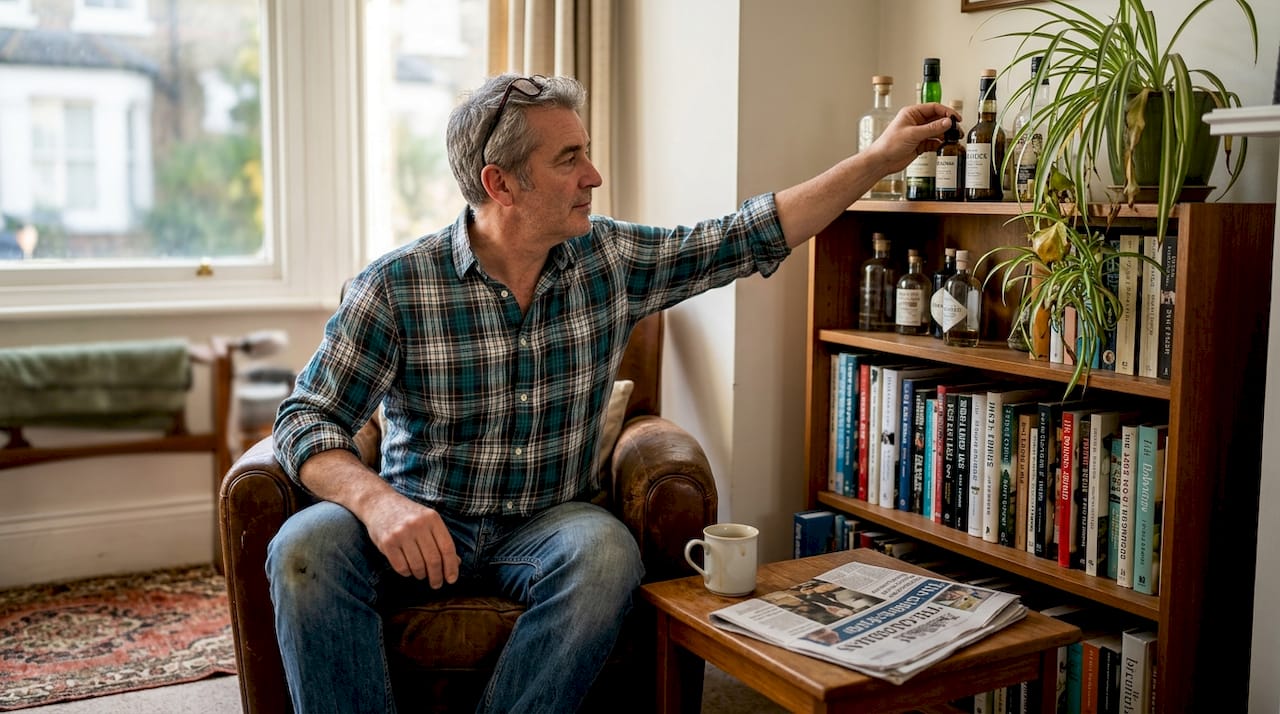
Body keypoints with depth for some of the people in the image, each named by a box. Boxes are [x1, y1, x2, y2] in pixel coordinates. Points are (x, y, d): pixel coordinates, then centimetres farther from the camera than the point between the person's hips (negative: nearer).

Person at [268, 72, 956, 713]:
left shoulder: (611, 260, 0)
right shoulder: (393, 287, -11)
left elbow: (750, 236, 7)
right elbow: (306, 421, -11)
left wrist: (879, 158, 7)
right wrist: (377, 499, -32)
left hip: (548, 524, 2)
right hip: (422, 524, -1)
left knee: (608, 553, -32)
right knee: (307, 550, -31)